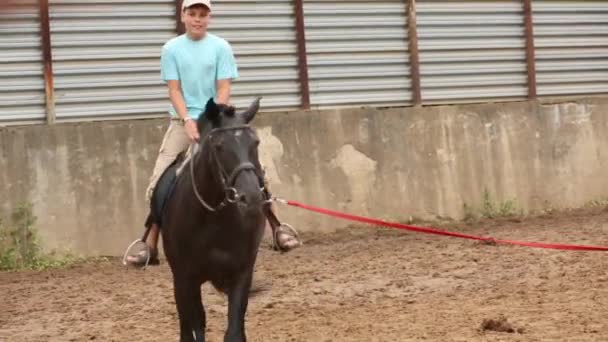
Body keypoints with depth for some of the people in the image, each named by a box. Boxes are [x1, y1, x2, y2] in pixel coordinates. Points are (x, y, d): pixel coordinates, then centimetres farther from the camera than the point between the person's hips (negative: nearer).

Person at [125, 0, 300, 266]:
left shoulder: (221, 47, -1)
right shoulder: (171, 49, 1)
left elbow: (224, 88, -5)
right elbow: (174, 90, -3)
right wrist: (188, 121, -16)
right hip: (183, 121, 1)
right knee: (159, 182, -6)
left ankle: (276, 229, 3)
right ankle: (150, 247, -1)